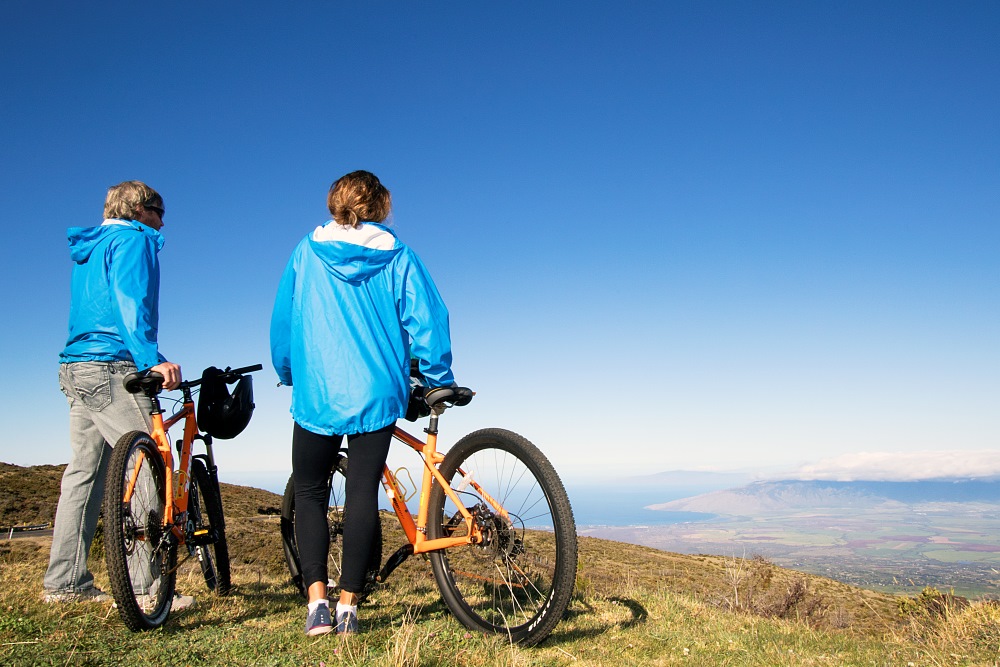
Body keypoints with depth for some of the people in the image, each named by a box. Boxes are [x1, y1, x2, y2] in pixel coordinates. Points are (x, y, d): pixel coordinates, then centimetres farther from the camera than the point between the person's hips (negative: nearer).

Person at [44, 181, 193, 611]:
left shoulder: (89, 248, 27)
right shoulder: (133, 238, -2)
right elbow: (131, 303, -17)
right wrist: (153, 359, -28)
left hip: (76, 368, 10)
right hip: (110, 368, -10)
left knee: (84, 472, 11)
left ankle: (65, 581, 16)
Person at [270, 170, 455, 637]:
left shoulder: (307, 250, 7)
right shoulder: (397, 256, 4)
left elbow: (281, 318, 12)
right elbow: (426, 320, -3)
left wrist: (288, 374, 25)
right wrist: (439, 380, 8)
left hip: (317, 396, 0)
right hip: (377, 395, 0)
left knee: (309, 493, 12)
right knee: (363, 493, 5)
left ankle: (317, 602, 2)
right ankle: (348, 606, 6)